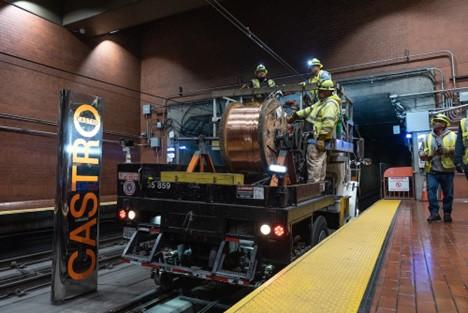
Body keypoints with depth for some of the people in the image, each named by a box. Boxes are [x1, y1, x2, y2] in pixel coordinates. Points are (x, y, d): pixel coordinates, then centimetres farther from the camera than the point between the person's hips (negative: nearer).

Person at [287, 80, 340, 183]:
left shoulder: (330, 104, -12)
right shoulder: (322, 102, 22)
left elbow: (328, 123, -23)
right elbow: (309, 110, 27)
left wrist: (321, 138, -27)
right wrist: (293, 116, 25)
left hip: (317, 139, -11)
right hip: (317, 137, 11)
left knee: (314, 164, -10)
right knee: (320, 164, 15)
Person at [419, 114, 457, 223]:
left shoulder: (452, 136, 5)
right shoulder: (428, 137, 13)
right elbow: (421, 150, 13)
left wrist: (447, 150, -20)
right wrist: (423, 155, -9)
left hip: (447, 170, -1)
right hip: (432, 170, 1)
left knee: (448, 193, 6)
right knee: (431, 191, -7)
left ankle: (447, 213, 18)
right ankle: (434, 213, -1)